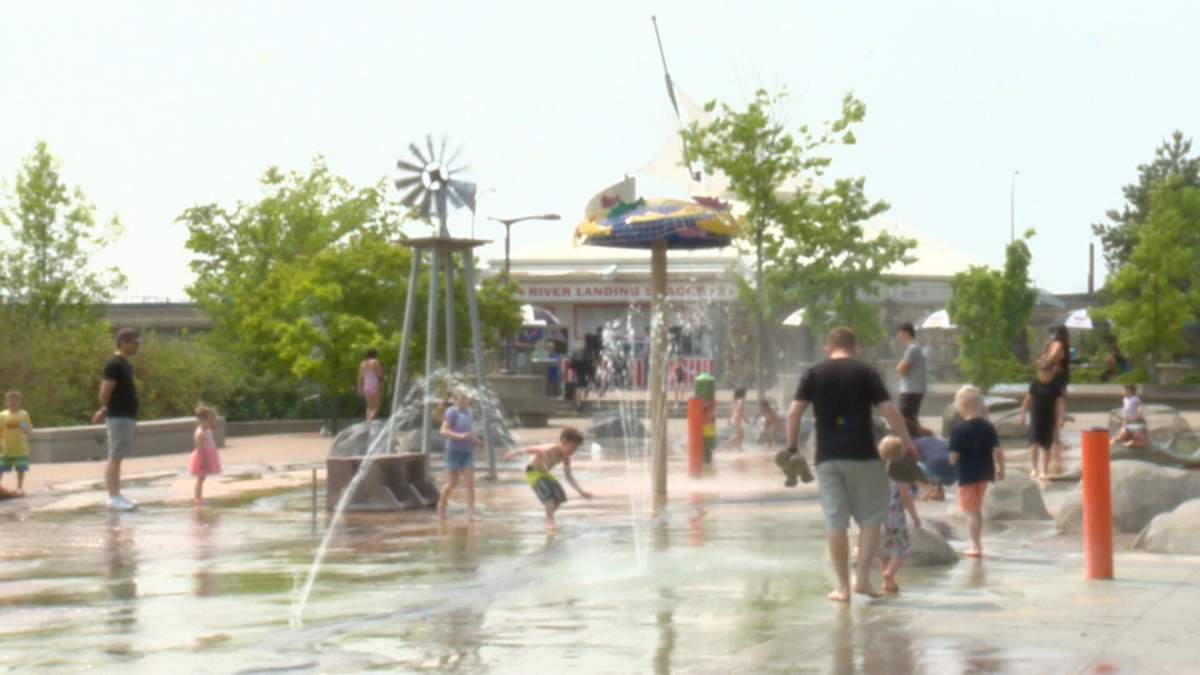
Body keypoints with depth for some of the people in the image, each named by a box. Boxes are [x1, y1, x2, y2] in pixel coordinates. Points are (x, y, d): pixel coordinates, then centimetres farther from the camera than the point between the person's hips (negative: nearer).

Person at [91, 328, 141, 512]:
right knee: (115, 457, -8)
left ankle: (117, 495, 15)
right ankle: (113, 497, -8)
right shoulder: (114, 364, -15)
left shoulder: (126, 364, 16)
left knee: (118, 457, 12)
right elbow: (106, 390, -19)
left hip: (127, 415, 10)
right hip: (118, 416, -10)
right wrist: (105, 409, -6)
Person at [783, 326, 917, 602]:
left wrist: (791, 449, 8)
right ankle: (863, 577, 2)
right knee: (871, 517, 11)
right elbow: (890, 411, -4)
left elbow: (794, 413, 0)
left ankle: (843, 587, 6)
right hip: (862, 455, -2)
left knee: (836, 522, 5)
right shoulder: (865, 373, 3)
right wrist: (908, 444, 5)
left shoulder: (814, 374, 7)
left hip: (827, 457, 2)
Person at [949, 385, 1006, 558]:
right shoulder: (988, 426, -1)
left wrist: (952, 463, 4)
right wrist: (1000, 469, 8)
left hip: (968, 475, -6)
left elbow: (954, 456, -17)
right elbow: (997, 451, -4)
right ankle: (976, 544, 26)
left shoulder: (959, 429, -15)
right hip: (984, 473, 6)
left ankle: (976, 547, 0)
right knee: (976, 509, 20)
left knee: (971, 511, 2)